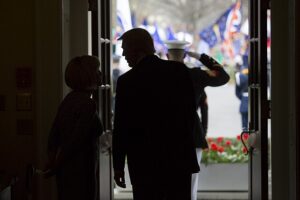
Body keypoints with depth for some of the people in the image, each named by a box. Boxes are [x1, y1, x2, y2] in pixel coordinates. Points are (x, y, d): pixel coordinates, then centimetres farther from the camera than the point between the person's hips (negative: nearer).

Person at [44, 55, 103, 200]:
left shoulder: (70, 98, 8)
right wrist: (55, 166, -7)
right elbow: (75, 140, -18)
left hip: (65, 171, 8)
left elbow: (54, 135, 6)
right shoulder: (88, 103, -17)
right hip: (80, 172, -8)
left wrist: (53, 162, 2)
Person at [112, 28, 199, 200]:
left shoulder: (127, 81, -9)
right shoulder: (180, 70, 1)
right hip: (180, 158, 3)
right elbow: (191, 110, 7)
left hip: (146, 163, -3)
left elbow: (121, 127, -6)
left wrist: (118, 166, 3)